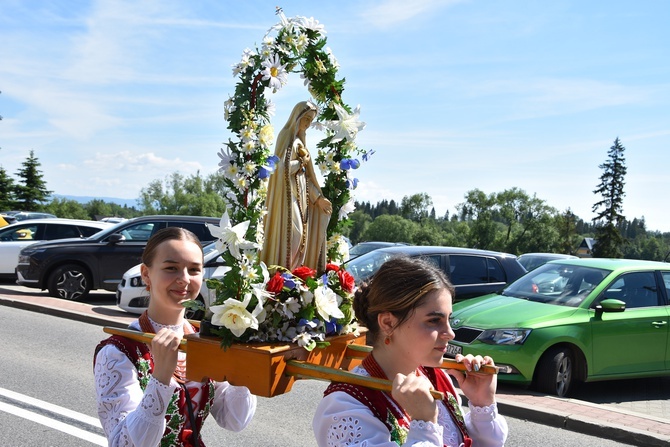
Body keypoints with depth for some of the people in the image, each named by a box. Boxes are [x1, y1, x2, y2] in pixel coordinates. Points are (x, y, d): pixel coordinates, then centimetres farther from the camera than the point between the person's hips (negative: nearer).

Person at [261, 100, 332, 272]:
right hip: (288, 194, -9)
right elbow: (283, 166, -21)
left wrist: (318, 197, 10)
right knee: (290, 232, -12)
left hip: (301, 194, 9)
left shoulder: (300, 140, 19)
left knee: (301, 234, 6)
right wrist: (302, 162, -5)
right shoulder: (286, 136, -6)